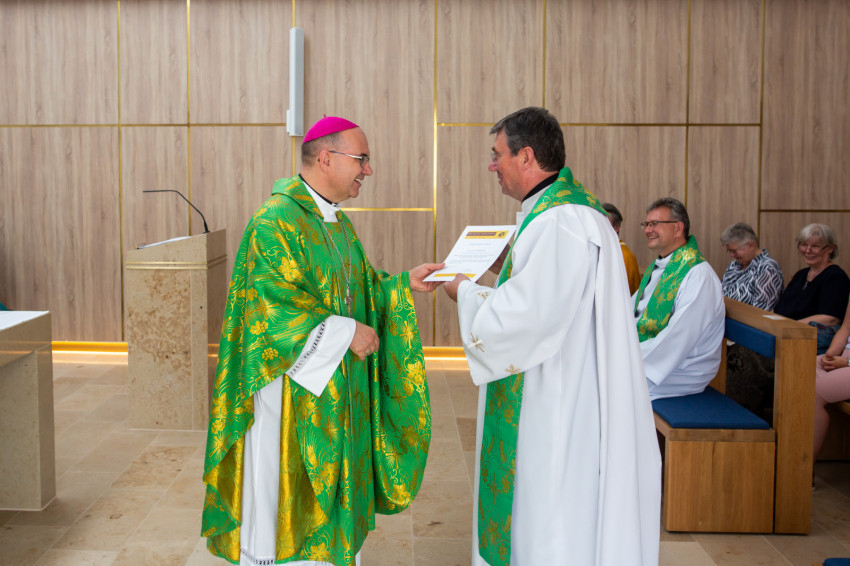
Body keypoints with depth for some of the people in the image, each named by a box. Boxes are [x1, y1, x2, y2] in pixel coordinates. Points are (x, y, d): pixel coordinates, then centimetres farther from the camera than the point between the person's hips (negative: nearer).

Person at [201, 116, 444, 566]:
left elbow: (358, 291, 16)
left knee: (328, 497, 16)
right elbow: (272, 305, -23)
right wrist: (345, 333, -21)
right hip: (293, 392, -9)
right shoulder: (277, 221, -17)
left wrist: (404, 284, 0)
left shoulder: (338, 224, 13)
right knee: (285, 496, 3)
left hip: (335, 392, 9)